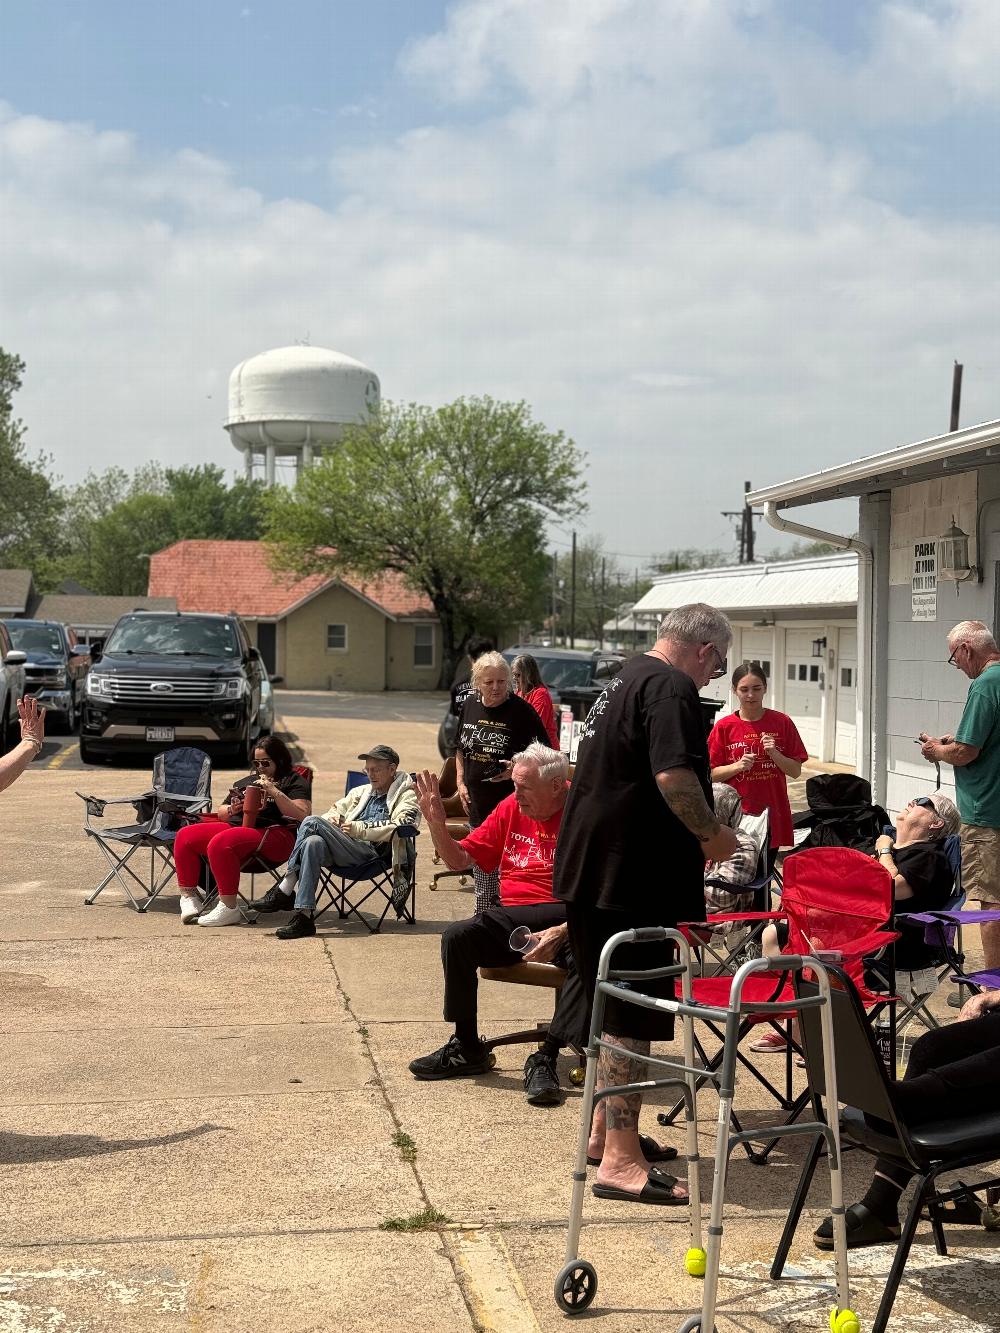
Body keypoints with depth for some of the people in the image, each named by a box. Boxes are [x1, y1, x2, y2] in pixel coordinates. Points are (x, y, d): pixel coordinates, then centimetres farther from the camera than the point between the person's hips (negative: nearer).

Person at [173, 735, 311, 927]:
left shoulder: (294, 782, 9)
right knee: (185, 836, -10)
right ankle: (189, 895, -6)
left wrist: (274, 792, -13)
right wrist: (231, 810, 5)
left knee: (220, 843, -34)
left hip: (273, 831, -8)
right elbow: (220, 813, 29)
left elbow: (301, 815, -8)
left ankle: (229, 907, -30)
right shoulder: (247, 781, 30)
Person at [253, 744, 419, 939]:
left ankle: (284, 891, -22)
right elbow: (335, 810, 32)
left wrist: (358, 828, -10)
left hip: (372, 851, -6)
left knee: (312, 822, -23)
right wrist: (332, 819, 7)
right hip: (342, 852, 6)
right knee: (313, 843, -30)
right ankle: (304, 917, -34)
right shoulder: (361, 791, 33)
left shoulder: (406, 795, 12)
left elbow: (397, 826, -7)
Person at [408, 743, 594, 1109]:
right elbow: (459, 860, 17)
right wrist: (436, 822, 0)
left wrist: (562, 932, -25)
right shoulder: (510, 809, 12)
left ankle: (545, 1058, -28)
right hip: (513, 918, 5)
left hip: (568, 915, -5)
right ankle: (467, 1048, -8)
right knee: (457, 937, -21)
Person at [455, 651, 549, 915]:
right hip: (477, 804, 6)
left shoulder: (521, 711, -10)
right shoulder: (469, 706, 7)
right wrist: (460, 782, 9)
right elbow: (461, 749, 21)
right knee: (482, 876, 15)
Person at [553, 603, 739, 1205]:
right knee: (634, 1019, -5)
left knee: (614, 1007, 20)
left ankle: (606, 1129, 32)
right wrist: (713, 834, -11)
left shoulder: (626, 680, 18)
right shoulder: (671, 689, -14)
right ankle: (620, 1160, -3)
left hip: (590, 870, 10)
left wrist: (696, 837, 27)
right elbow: (674, 777, -27)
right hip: (634, 880, -10)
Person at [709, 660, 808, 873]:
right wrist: (738, 766, -15)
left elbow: (795, 771, 4)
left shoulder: (782, 723, 3)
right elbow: (712, 774, 1)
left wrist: (775, 755, -13)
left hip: (771, 816, 1)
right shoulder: (724, 727, 1)